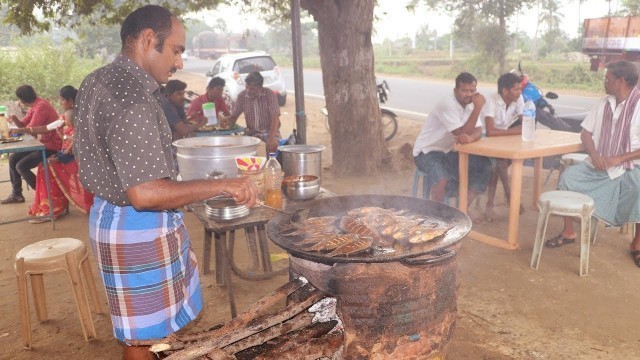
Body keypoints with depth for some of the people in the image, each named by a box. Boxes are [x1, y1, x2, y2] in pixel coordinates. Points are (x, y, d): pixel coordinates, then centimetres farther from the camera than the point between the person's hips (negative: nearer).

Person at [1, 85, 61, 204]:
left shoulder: (41, 106, -20)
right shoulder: (34, 106, 11)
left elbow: (31, 130, -21)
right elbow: (23, 125, 14)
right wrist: (15, 119, -6)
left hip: (51, 147, -10)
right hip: (43, 144, 10)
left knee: (21, 166, -15)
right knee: (13, 158, 10)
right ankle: (16, 194, 15)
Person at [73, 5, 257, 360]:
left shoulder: (97, 81, 7)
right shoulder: (132, 97, -25)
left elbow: (84, 149, 19)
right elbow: (146, 194, -31)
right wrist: (223, 185, -26)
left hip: (110, 214, 10)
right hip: (138, 228, -10)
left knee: (142, 328, 23)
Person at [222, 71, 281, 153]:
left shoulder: (269, 95, -11)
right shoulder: (242, 96, -1)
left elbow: (275, 118, -19)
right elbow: (234, 116, 6)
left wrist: (271, 139, -33)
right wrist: (228, 120, -19)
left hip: (269, 131, -3)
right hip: (251, 133, 3)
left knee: (272, 147, -32)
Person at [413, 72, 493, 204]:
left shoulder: (470, 104, 2)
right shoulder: (447, 104, -23)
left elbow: (478, 131, -6)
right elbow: (462, 133, -25)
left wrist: (470, 138, -31)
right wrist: (478, 107, -26)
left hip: (449, 151, 8)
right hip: (428, 151, -8)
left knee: (485, 166, -6)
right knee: (442, 180, -35)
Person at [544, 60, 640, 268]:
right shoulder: (603, 104, 7)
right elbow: (585, 133, 9)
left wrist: (619, 159, -22)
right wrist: (594, 154, -10)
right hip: (599, 165, 5)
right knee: (568, 177, -18)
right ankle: (569, 232, -5)